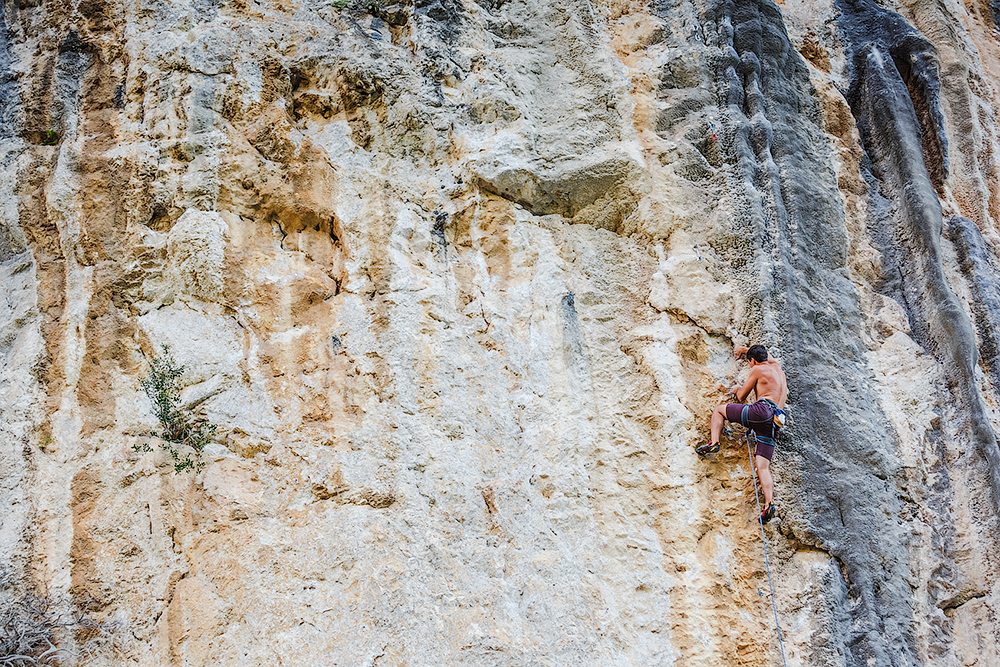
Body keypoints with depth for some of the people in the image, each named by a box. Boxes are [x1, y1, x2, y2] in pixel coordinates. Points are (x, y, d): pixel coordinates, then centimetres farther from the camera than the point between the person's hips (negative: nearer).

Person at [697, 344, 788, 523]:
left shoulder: (757, 370, 7)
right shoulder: (776, 366, 25)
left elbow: (742, 396, 12)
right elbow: (764, 354, 49)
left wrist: (738, 389, 34)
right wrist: (745, 349, 61)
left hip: (761, 410, -6)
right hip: (774, 423, 6)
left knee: (719, 410, 13)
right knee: (763, 467, -2)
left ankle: (714, 442, -7)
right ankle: (769, 504, -20)